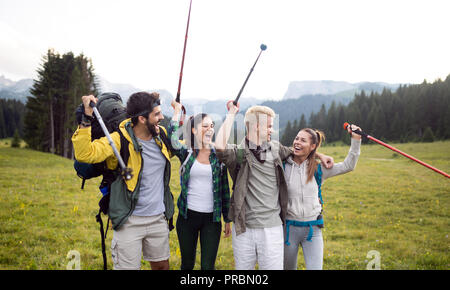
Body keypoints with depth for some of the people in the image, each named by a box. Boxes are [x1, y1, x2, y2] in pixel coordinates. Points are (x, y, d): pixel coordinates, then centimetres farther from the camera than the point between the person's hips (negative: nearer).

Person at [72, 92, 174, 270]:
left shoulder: (162, 135, 2)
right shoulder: (120, 140, -16)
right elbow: (84, 154, -30)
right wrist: (87, 118, -33)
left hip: (158, 218, 6)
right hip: (130, 222, -5)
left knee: (161, 265, 20)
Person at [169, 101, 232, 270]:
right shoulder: (186, 153, 0)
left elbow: (225, 189, 7)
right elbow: (172, 141, -24)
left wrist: (227, 220, 7)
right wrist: (177, 111, -16)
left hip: (212, 218, 0)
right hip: (187, 216, 0)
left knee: (208, 266, 2)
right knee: (187, 263, 13)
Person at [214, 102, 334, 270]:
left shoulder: (275, 148, 9)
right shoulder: (238, 152, -7)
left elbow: (295, 151, 30)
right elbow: (220, 147, -28)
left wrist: (319, 155, 25)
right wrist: (231, 114, -20)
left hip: (272, 227, 3)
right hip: (243, 229, -2)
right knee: (243, 267, 13)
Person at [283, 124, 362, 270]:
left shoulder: (318, 169, 2)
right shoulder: (282, 166, -4)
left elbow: (348, 166, 5)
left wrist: (356, 139, 0)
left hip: (313, 229, 1)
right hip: (289, 227, -1)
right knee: (288, 267, 14)